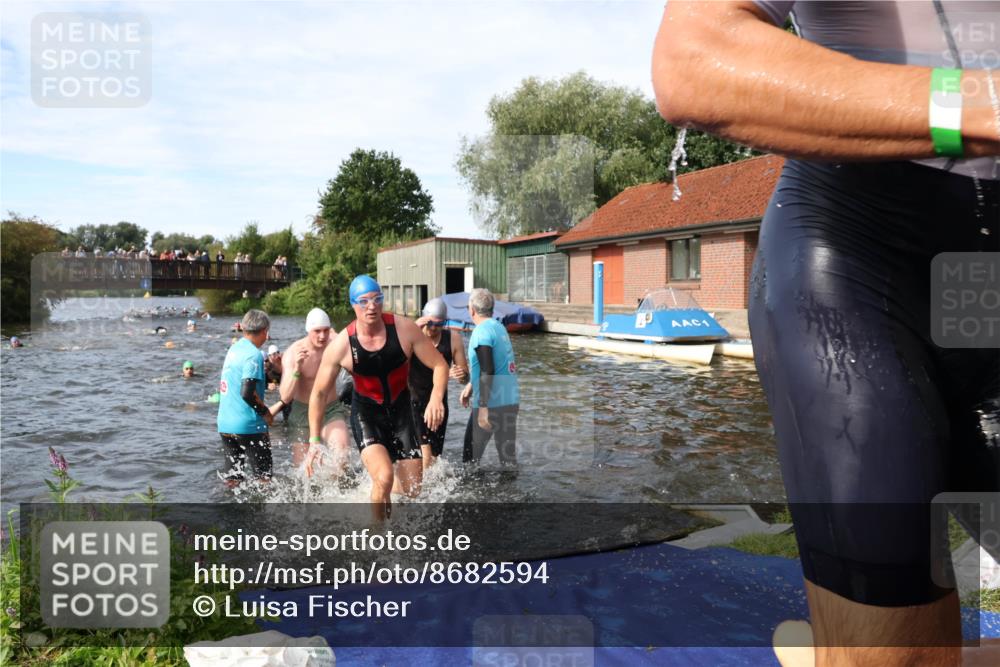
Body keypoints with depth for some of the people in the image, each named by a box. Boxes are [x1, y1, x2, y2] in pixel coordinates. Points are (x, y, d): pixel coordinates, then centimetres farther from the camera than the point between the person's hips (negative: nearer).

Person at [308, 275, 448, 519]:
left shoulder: (404, 329, -17)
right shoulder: (341, 345, -18)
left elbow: (439, 365, -11)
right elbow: (319, 393, -7)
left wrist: (436, 398, -29)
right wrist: (314, 439, -10)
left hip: (400, 409, 2)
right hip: (366, 413, -2)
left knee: (413, 490, 4)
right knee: (384, 478, -24)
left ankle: (382, 496, 40)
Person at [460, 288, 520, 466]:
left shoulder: (481, 331, -12)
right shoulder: (500, 327, 14)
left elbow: (487, 371, -21)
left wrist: (483, 407, -21)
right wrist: (470, 385, 32)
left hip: (492, 404, -7)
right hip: (511, 401, 8)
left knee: (471, 455, 6)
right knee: (508, 455, 11)